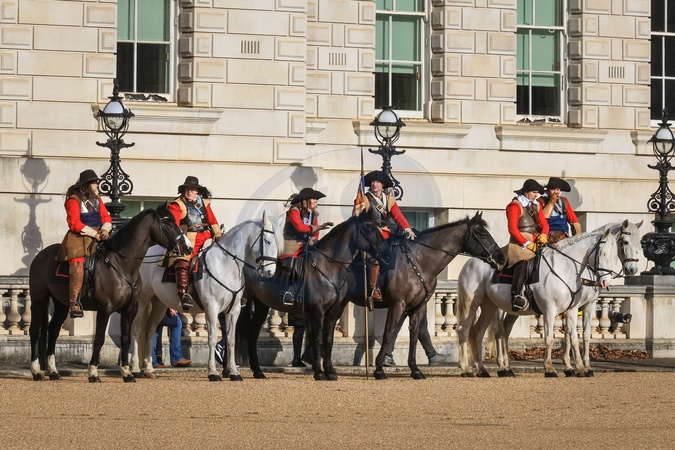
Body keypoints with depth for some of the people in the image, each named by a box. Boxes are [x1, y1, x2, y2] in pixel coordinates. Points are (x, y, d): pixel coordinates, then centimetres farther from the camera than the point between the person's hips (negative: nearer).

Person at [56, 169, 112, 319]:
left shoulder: (97, 199, 18)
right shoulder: (74, 200, -4)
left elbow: (106, 218, 15)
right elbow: (75, 223, -12)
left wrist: (105, 230, -8)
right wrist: (95, 234, -15)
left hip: (98, 237, 7)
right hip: (79, 239, -7)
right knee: (78, 269, -24)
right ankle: (74, 303, -22)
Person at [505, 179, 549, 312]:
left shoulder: (536, 205, 20)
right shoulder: (515, 206, -3)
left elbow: (544, 223, 16)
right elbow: (513, 229, -10)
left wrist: (543, 235, -7)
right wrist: (527, 244, -14)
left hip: (536, 241, 9)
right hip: (520, 241, -9)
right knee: (523, 261, -33)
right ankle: (516, 295, -43)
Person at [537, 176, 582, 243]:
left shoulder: (564, 202, 16)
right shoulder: (541, 201, 3)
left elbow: (574, 221, 13)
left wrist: (579, 236, -1)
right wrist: (552, 202, -8)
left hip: (564, 235, 4)